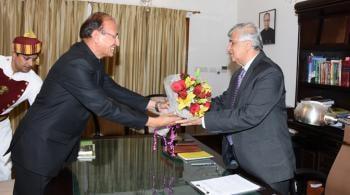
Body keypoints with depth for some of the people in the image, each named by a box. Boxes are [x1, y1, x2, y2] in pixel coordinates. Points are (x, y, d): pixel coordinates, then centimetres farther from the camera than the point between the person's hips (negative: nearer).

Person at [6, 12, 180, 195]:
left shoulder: (91, 60, 3)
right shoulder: (76, 64, -28)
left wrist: (153, 104, 1)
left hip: (61, 146, 9)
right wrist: (150, 121, -25)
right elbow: (104, 107, -29)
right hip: (38, 147, -9)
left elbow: (113, 90, 7)